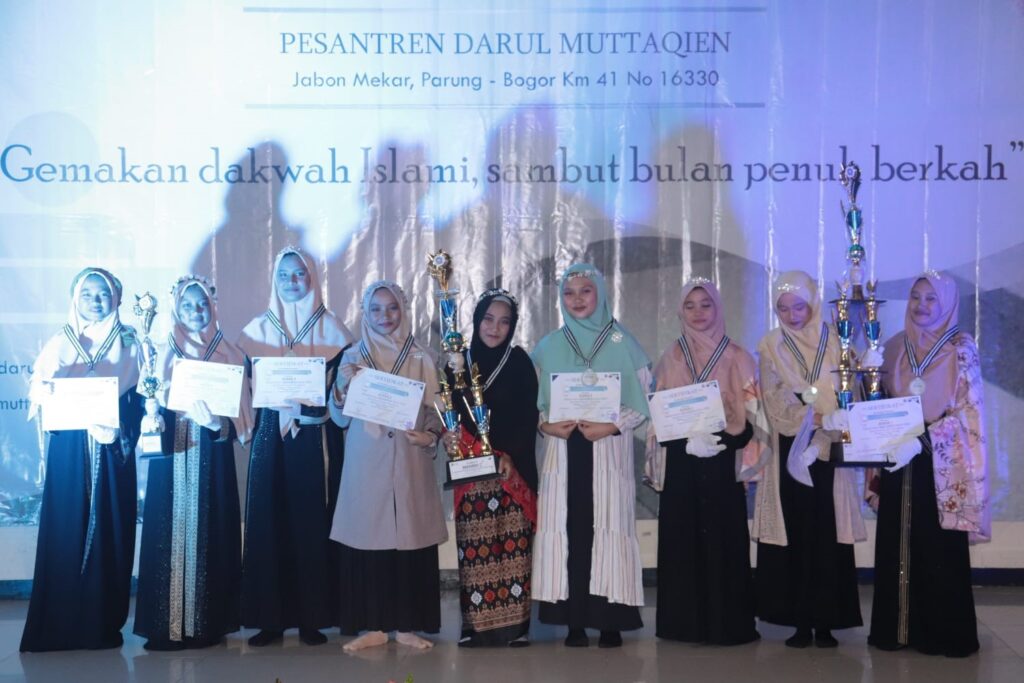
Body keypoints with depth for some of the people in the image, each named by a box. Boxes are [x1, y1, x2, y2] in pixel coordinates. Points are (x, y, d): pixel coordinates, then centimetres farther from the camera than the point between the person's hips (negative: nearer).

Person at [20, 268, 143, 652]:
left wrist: (120, 431, -16)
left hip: (112, 453, 0)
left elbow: (140, 400, 1)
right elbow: (39, 391, 4)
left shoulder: (128, 345, 7)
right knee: (66, 534, -2)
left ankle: (103, 626, 7)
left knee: (109, 535, 0)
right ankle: (59, 628, 5)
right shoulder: (59, 344, 8)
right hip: (69, 453, 0)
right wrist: (47, 399, -19)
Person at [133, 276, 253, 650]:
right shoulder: (164, 355, 9)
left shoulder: (230, 356, 6)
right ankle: (166, 625, 1)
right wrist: (158, 404, -17)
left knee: (209, 534, -2)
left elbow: (240, 412, 3)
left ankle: (207, 623, 5)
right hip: (172, 459, 1)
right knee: (171, 533, -3)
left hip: (212, 462, -1)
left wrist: (221, 423, -17)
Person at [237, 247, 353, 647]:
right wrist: (281, 406, -12)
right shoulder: (259, 329, 10)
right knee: (268, 522, -1)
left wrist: (310, 405, -16)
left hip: (317, 438, -1)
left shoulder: (329, 327, 5)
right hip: (271, 436, 2)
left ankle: (313, 618, 4)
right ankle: (270, 618, 4)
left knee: (313, 522, -2)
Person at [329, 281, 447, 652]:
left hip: (409, 463, 1)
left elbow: (434, 410, 8)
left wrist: (430, 436, -12)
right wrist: (343, 385, -16)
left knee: (410, 537, 1)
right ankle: (374, 625, 8)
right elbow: (340, 415, 2)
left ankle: (408, 624, 10)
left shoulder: (421, 359, 8)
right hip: (366, 464, 0)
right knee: (369, 537, -1)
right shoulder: (353, 357, 6)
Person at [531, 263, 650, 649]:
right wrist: (545, 424, -7)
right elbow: (532, 399, 12)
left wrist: (612, 425, -11)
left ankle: (610, 620, 2)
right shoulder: (549, 346, 10)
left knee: (608, 530, -4)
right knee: (568, 530, -2)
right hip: (564, 450, 2)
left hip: (609, 451, -2)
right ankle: (574, 621, 3)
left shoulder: (622, 343, 3)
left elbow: (644, 400, 2)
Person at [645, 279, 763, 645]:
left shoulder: (737, 358, 4)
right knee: (681, 540, 0)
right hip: (681, 467, 1)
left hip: (721, 466, -1)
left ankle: (727, 623, 4)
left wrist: (722, 440, -16)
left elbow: (751, 417, 1)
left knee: (723, 539, -3)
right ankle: (684, 622, 7)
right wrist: (688, 440, -11)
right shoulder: (670, 358, 9)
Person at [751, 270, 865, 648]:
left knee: (827, 535, -2)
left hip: (827, 450, 0)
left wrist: (827, 430, -17)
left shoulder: (834, 343, 6)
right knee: (794, 535, -1)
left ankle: (826, 622, 4)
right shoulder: (771, 346, 6)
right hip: (788, 451, 0)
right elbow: (776, 401, -4)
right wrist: (812, 418, -21)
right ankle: (800, 622, 4)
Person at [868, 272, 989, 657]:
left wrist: (922, 440, -18)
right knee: (896, 546, 4)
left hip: (942, 465, -4)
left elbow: (967, 412, -8)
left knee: (940, 549, -3)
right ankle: (897, 629, 13)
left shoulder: (961, 349, -4)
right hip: (899, 460, 4)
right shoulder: (895, 347, 10)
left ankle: (945, 635, 6)